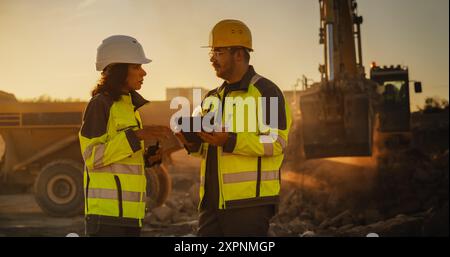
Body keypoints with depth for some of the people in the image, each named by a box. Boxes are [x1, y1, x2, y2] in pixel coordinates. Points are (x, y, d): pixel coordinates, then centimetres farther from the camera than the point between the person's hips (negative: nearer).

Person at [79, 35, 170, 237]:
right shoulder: (100, 104, -8)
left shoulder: (129, 104, 18)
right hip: (107, 209, -9)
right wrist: (136, 136, -20)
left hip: (128, 210, 9)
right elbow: (92, 156, -16)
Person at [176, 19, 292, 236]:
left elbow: (276, 141, -16)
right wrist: (193, 143, 4)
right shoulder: (213, 98, 20)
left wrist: (229, 141, -25)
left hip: (249, 201, -8)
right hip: (212, 200, 8)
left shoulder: (265, 91, -5)